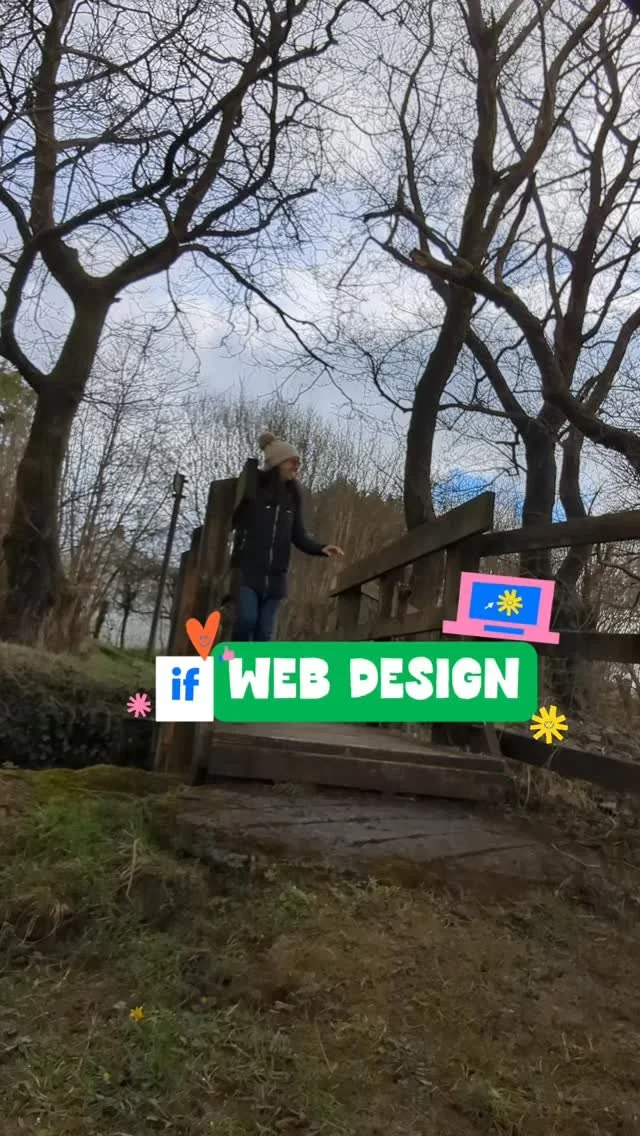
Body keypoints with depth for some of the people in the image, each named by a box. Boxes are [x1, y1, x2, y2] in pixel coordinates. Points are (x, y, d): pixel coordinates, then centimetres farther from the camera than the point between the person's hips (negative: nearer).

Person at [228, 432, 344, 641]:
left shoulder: (293, 497, 11)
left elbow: (299, 536, 11)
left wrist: (321, 548, -7)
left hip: (275, 575, 4)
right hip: (247, 569, -4)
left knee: (265, 632, 2)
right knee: (247, 619, -18)